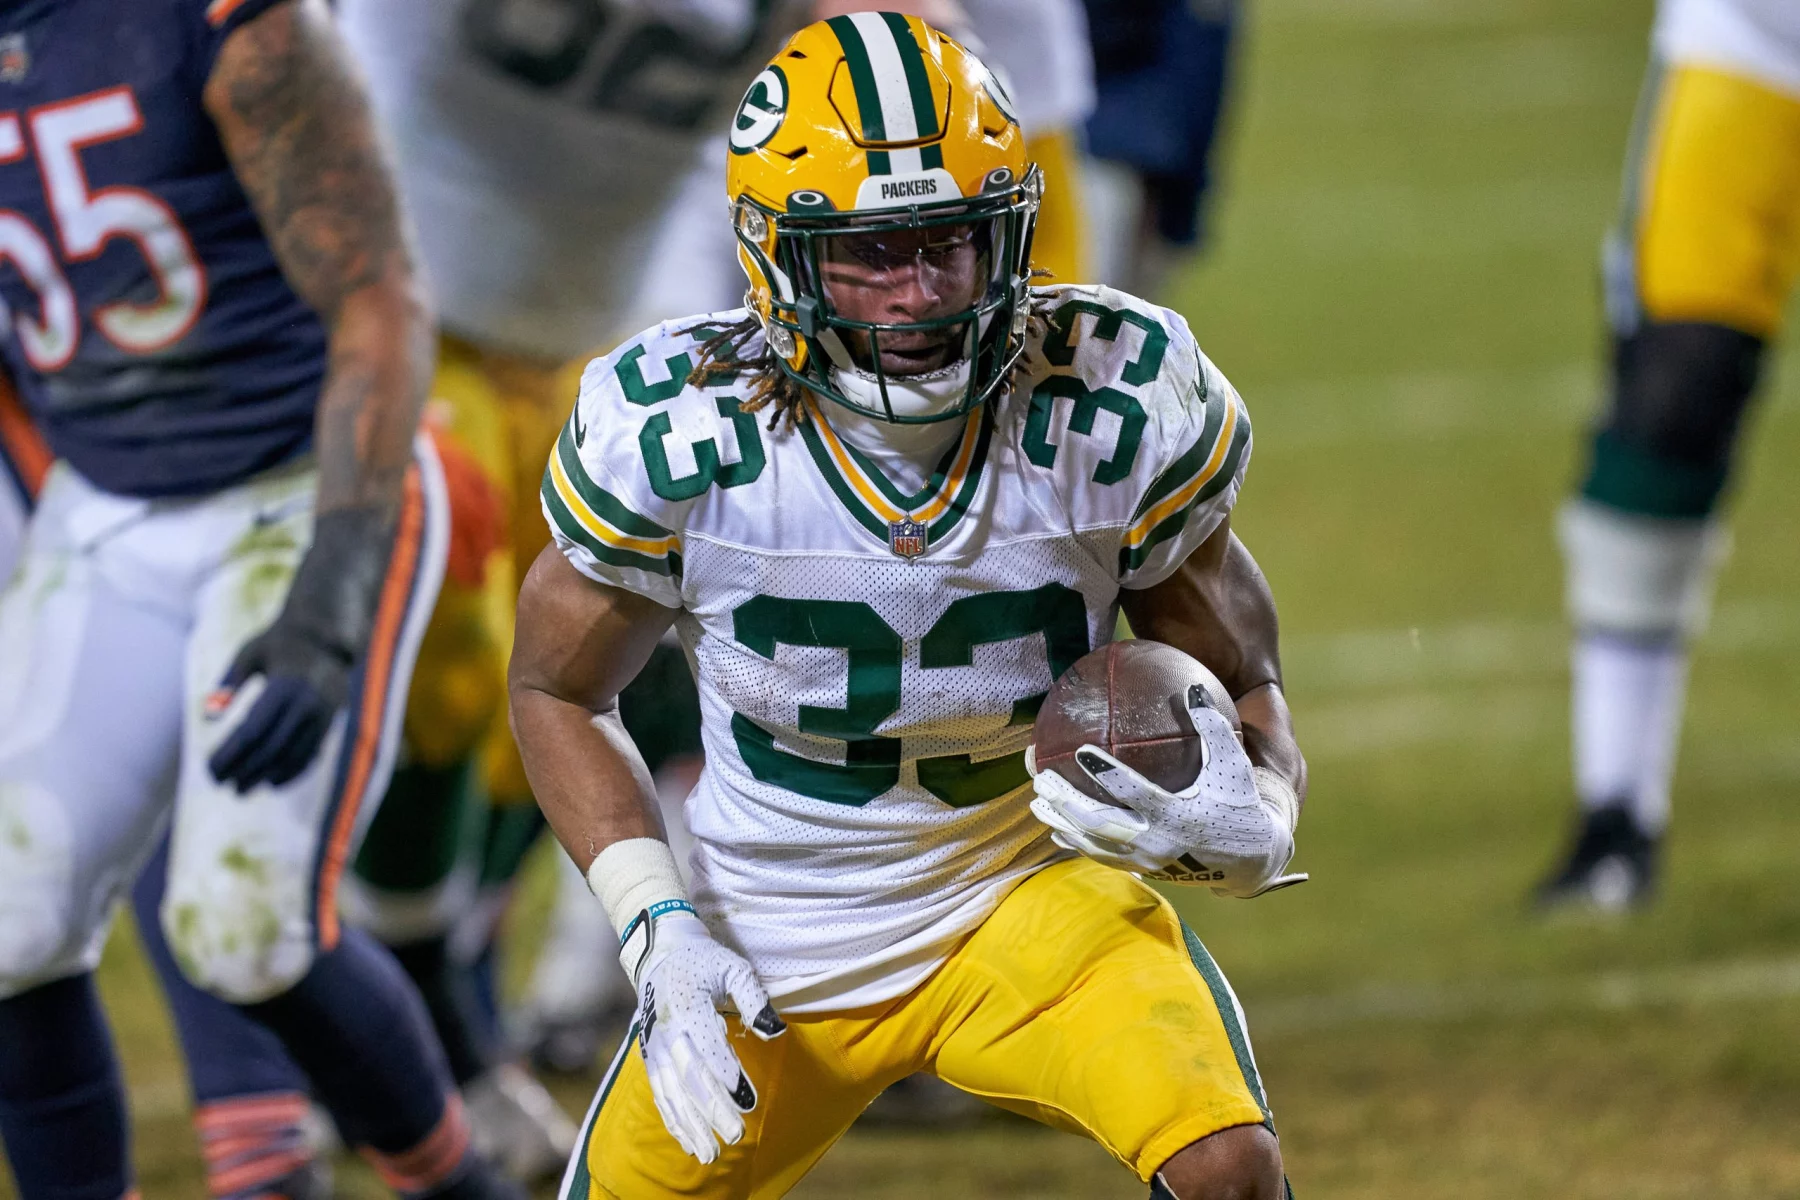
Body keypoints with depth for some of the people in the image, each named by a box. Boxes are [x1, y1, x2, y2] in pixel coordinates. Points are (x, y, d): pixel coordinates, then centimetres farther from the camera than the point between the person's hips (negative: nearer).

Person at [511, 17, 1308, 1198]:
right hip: (769, 948, 1)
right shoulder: (675, 434, -20)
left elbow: (1239, 678, -3)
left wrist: (1248, 816, -26)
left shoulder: (1116, 409, -18)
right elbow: (560, 690, -2)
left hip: (1030, 888, -1)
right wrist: (654, 928, -15)